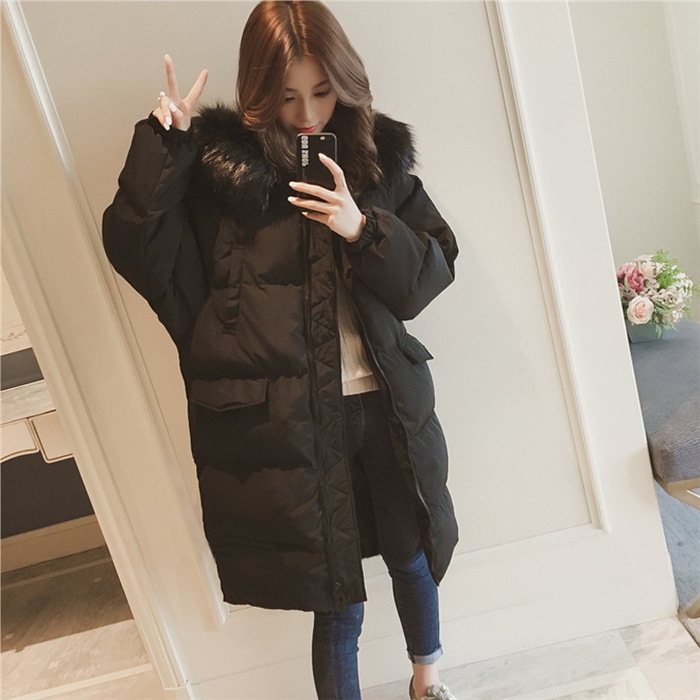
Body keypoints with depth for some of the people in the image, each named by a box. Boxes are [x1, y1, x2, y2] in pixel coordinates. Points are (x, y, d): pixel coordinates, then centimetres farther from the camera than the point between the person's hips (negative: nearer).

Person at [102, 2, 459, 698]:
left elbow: (435, 265, 2)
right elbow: (134, 247, -8)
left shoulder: (380, 150, 4)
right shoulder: (218, 158, -3)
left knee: (412, 556, 23)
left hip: (385, 403, 4)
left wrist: (364, 229, -15)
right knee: (337, 600, 8)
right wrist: (162, 140, -16)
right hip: (289, 419, -3)